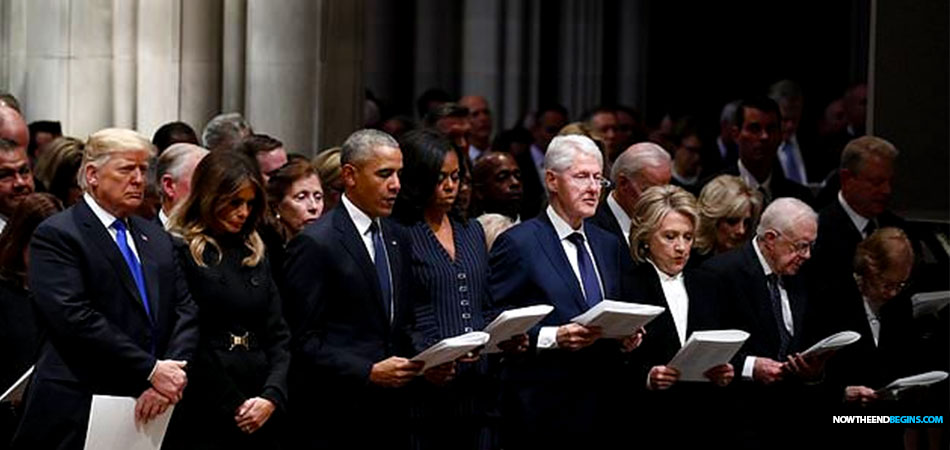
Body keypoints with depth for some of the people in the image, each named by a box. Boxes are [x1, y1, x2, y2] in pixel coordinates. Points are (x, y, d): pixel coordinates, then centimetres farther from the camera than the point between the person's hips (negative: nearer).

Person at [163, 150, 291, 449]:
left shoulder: (254, 256, 16)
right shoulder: (180, 253, -3)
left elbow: (279, 336, 13)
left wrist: (272, 397, -5)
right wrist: (232, 408, -8)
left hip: (261, 415, 5)